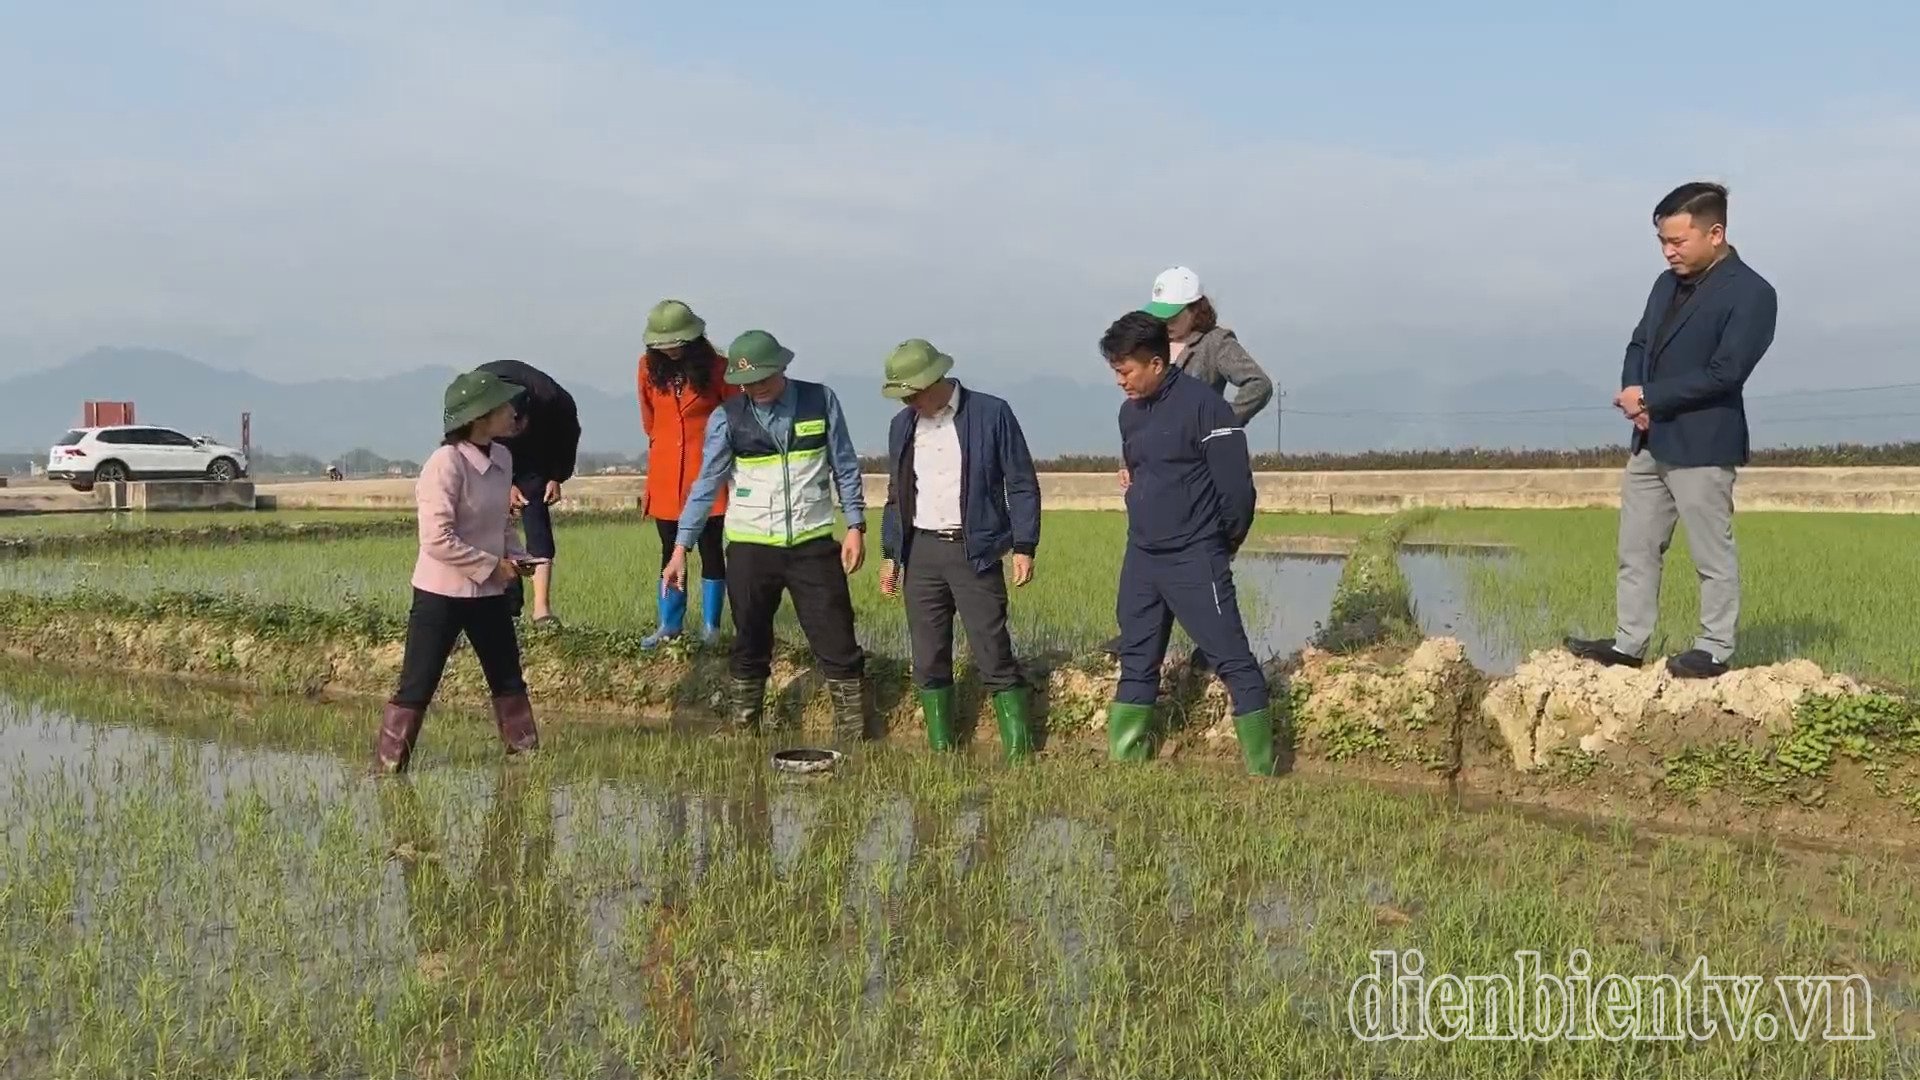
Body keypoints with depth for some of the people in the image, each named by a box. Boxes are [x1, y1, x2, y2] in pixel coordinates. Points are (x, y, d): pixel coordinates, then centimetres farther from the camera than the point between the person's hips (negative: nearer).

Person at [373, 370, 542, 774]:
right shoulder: (445, 464, -20)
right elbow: (438, 539, -24)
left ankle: (527, 754, 28)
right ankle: (387, 767, 9)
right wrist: (491, 566, -18)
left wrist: (515, 557, 2)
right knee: (417, 687, -1)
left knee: (509, 679, 16)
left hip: (488, 592, 8)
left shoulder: (502, 458, 5)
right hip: (441, 594, -8)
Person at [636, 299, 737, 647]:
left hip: (708, 472, -3)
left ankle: (711, 625, 13)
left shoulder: (716, 367, -9)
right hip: (665, 476, 3)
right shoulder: (649, 367, 0)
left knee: (711, 549, 4)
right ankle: (669, 624, 21)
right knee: (671, 551, 11)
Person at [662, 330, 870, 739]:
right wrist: (681, 548, -4)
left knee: (837, 644, 1)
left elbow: (845, 467, 4)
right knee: (750, 647, 11)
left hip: (812, 544, 0)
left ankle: (854, 739, 10)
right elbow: (707, 485, -1)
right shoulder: (727, 418, -3)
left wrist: (856, 525, -2)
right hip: (750, 547, 1)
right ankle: (743, 736, 23)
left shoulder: (821, 402, -2)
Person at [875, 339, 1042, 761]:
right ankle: (940, 750, 15)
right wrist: (890, 554, 16)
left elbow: (1022, 485, -2)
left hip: (974, 551, -4)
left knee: (994, 655, -6)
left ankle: (1019, 749, 0)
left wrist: (1023, 547, -8)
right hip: (921, 551, 5)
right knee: (928, 660, 6)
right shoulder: (903, 426, 11)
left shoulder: (991, 414, -5)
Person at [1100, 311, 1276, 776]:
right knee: (1136, 662, 12)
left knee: (1233, 660, -5)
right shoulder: (1130, 412, 9)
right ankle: (1123, 761, 20)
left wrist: (1225, 543, -1)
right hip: (1140, 558, 8)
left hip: (1194, 560, -8)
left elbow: (1236, 483, -14)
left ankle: (1261, 769, -1)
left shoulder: (1202, 404, -14)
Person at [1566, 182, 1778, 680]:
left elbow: (1724, 372, -20)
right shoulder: (1668, 283, 12)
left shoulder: (1751, 293, -13)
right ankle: (1628, 642, 19)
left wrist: (1648, 397, -16)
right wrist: (1633, 392, -5)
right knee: (1636, 549, 11)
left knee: (1712, 554, 3)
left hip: (1702, 445, -8)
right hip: (1650, 439, 8)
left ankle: (1715, 649, 13)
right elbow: (1639, 344, 16)